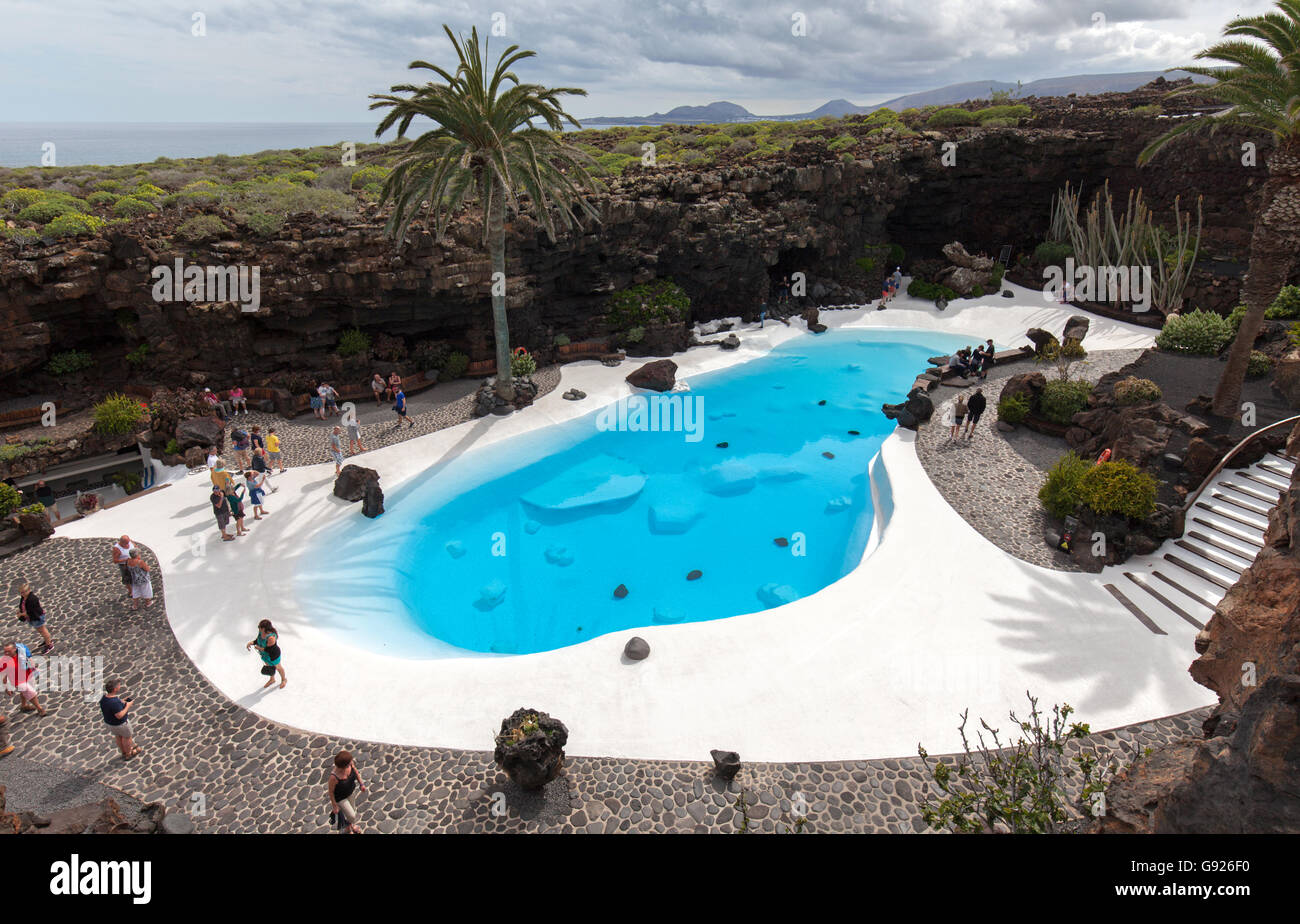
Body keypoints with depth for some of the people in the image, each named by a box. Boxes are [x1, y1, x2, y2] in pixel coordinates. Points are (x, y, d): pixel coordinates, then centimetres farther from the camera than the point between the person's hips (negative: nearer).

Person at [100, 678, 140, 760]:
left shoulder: (103, 697, -14)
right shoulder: (115, 702, -40)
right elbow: (119, 715, -36)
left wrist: (121, 701, 0)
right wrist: (127, 706, -25)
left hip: (108, 722, 7)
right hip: (120, 723, -7)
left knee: (118, 736, 29)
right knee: (127, 737, 20)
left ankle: (124, 752, 51)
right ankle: (128, 754, 42)